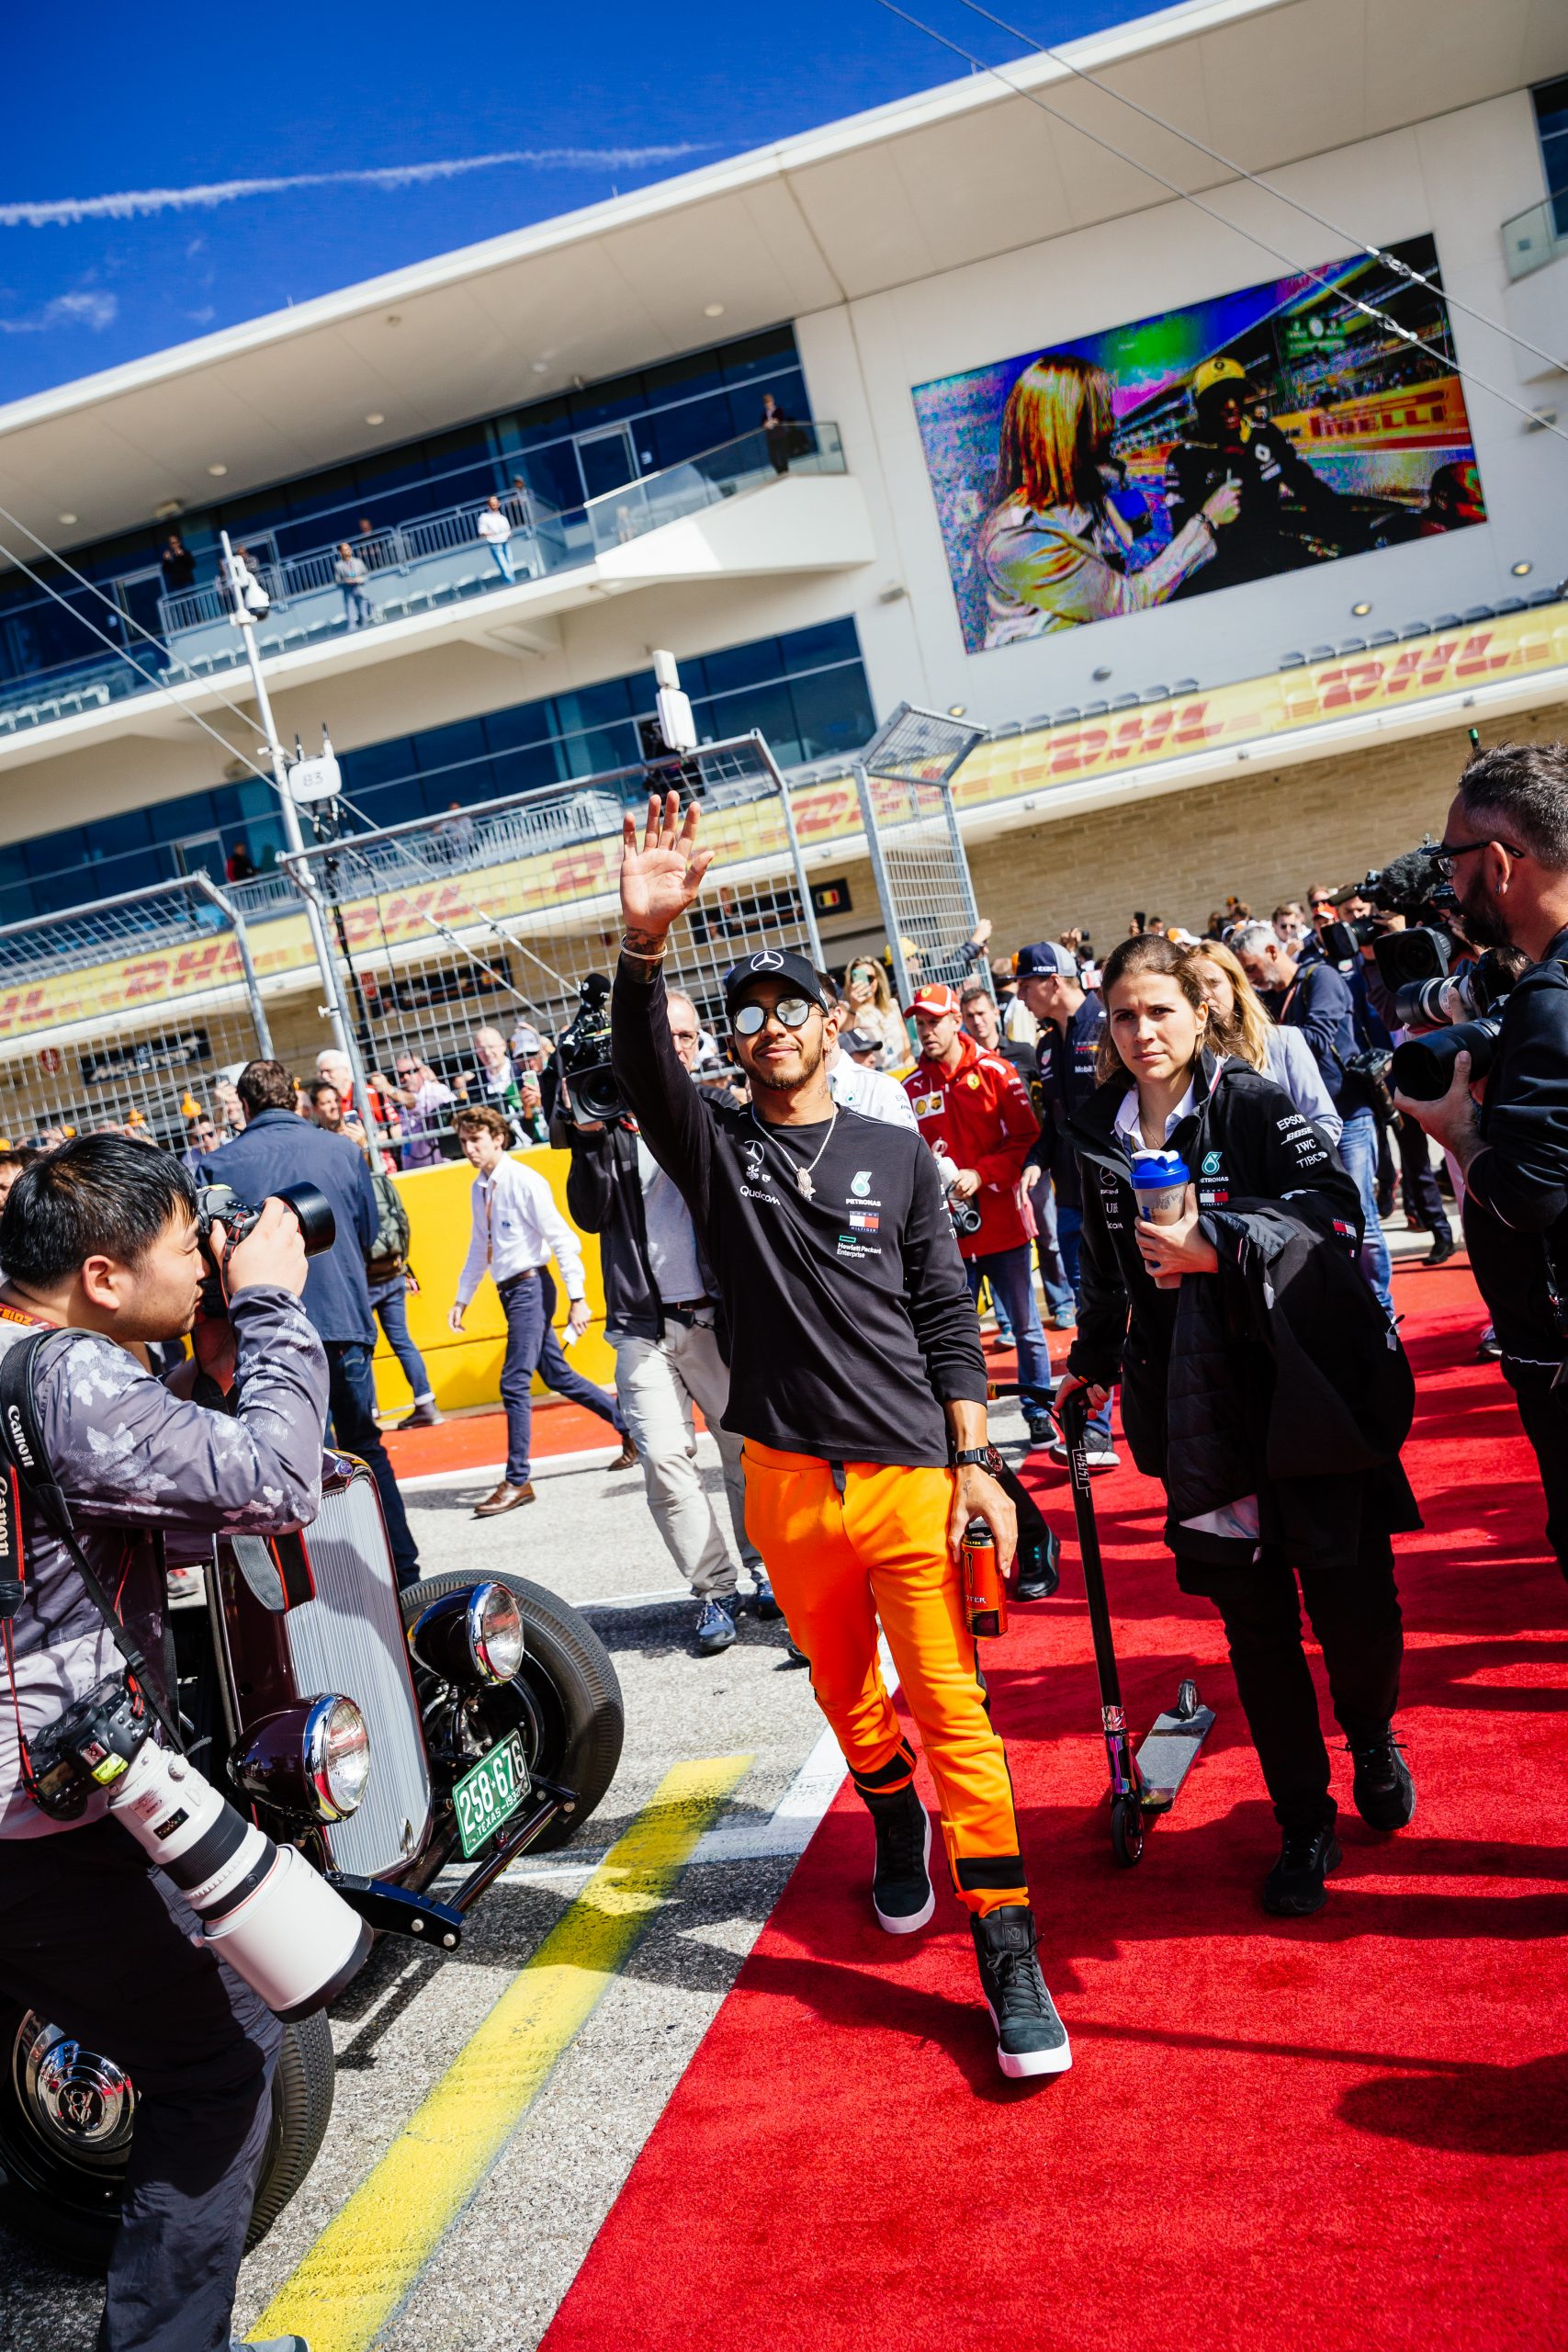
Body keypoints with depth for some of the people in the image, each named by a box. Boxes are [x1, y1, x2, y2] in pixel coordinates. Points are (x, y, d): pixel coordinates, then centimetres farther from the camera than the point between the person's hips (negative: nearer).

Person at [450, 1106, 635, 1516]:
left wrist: (577, 1298, -17)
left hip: (530, 1287, -8)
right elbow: (479, 1246, 22)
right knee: (557, 1376, 15)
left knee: (515, 1383, -10)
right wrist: (462, 1297, 21)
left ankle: (517, 1481, -1)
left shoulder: (524, 1181, -14)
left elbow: (562, 1239, -15)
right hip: (509, 1291, 8)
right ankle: (629, 1427, 31)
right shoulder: (480, 1188, 10)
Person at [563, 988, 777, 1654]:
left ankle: (765, 1570, 24)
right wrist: (588, 1139, -15)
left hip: (717, 1316, 0)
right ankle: (715, 1592, 5)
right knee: (664, 1457, -7)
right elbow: (591, 1216, -2)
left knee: (748, 1450, 4)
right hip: (644, 1325, 0)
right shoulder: (608, 1112, 5)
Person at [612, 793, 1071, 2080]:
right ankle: (896, 1823, 47)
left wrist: (976, 1467, -4)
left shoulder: (899, 1154, 5)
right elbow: (645, 1068, -17)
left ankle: (1011, 1959, 8)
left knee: (954, 1706, -2)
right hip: (788, 1480, 2)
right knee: (845, 1689, 17)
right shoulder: (718, 1145, 4)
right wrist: (646, 941, -34)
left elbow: (948, 1319, 4)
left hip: (910, 1473, -1)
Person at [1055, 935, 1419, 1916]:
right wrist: (1093, 1360, 24)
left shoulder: (1254, 1104, -7)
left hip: (1304, 1388, -3)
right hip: (1200, 1411, 3)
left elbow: (1336, 1204, -19)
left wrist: (1216, 1243, -29)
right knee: (1254, 1622, 7)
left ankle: (1374, 1739, 37)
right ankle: (1305, 1823, 24)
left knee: (1352, 1601, 3)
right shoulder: (1102, 1135, 7)